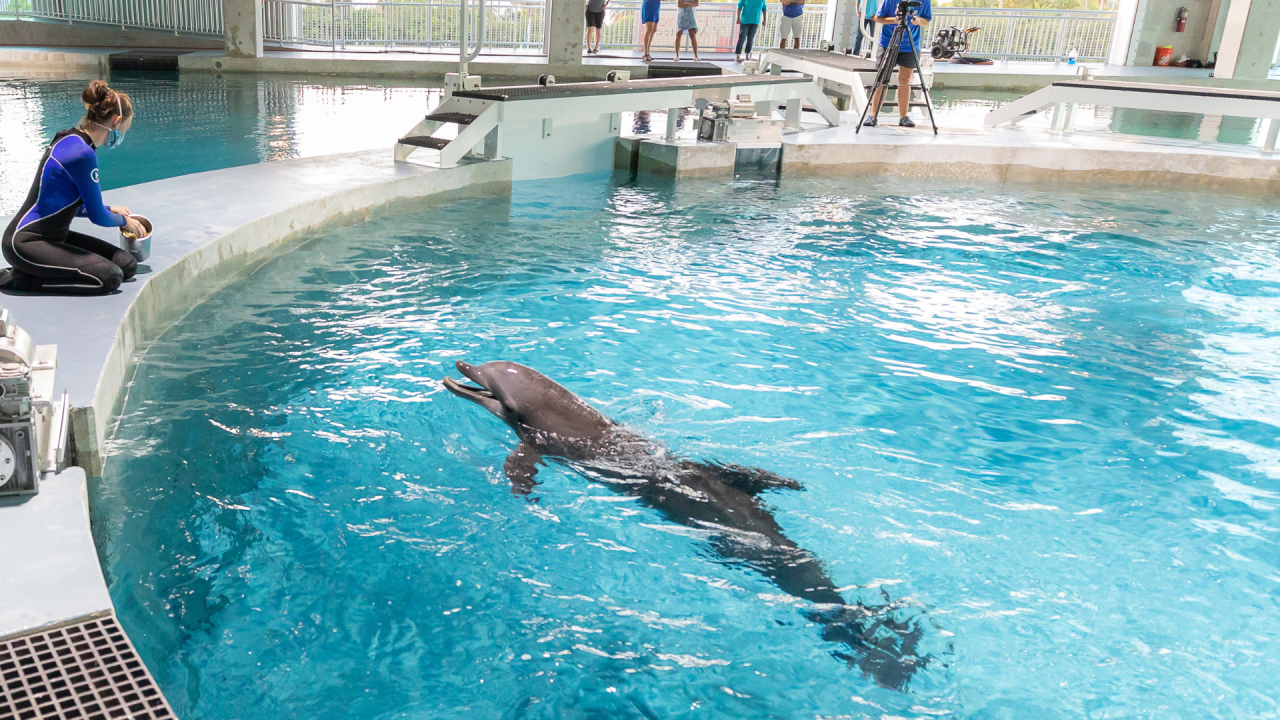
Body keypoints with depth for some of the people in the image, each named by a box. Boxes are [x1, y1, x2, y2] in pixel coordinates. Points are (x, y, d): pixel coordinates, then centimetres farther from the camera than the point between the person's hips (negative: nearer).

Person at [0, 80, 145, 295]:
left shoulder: (71, 140, 10)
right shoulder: (81, 153, -21)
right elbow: (97, 217, -11)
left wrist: (109, 211, 26)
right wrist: (124, 221, 8)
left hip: (53, 236, 10)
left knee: (127, 265, -2)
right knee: (110, 277, -23)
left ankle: (32, 272, 4)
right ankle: (20, 279, -9)